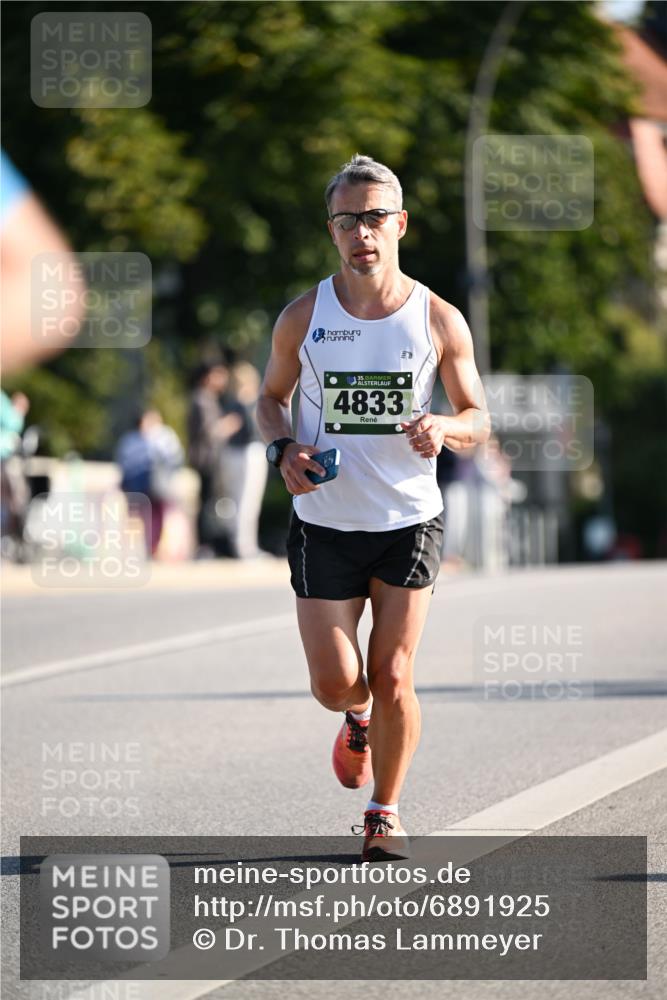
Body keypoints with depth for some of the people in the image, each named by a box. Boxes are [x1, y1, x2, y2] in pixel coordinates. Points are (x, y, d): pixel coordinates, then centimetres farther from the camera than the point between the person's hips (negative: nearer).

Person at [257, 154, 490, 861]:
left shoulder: (439, 320, -3)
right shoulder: (302, 318, -2)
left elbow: (478, 418, 5)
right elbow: (271, 397, 13)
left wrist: (444, 430, -18)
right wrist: (283, 450, -8)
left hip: (410, 520, -1)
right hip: (324, 523, 1)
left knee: (392, 679, -3)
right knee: (334, 683, -3)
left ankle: (384, 814, 16)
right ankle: (359, 718, 35)